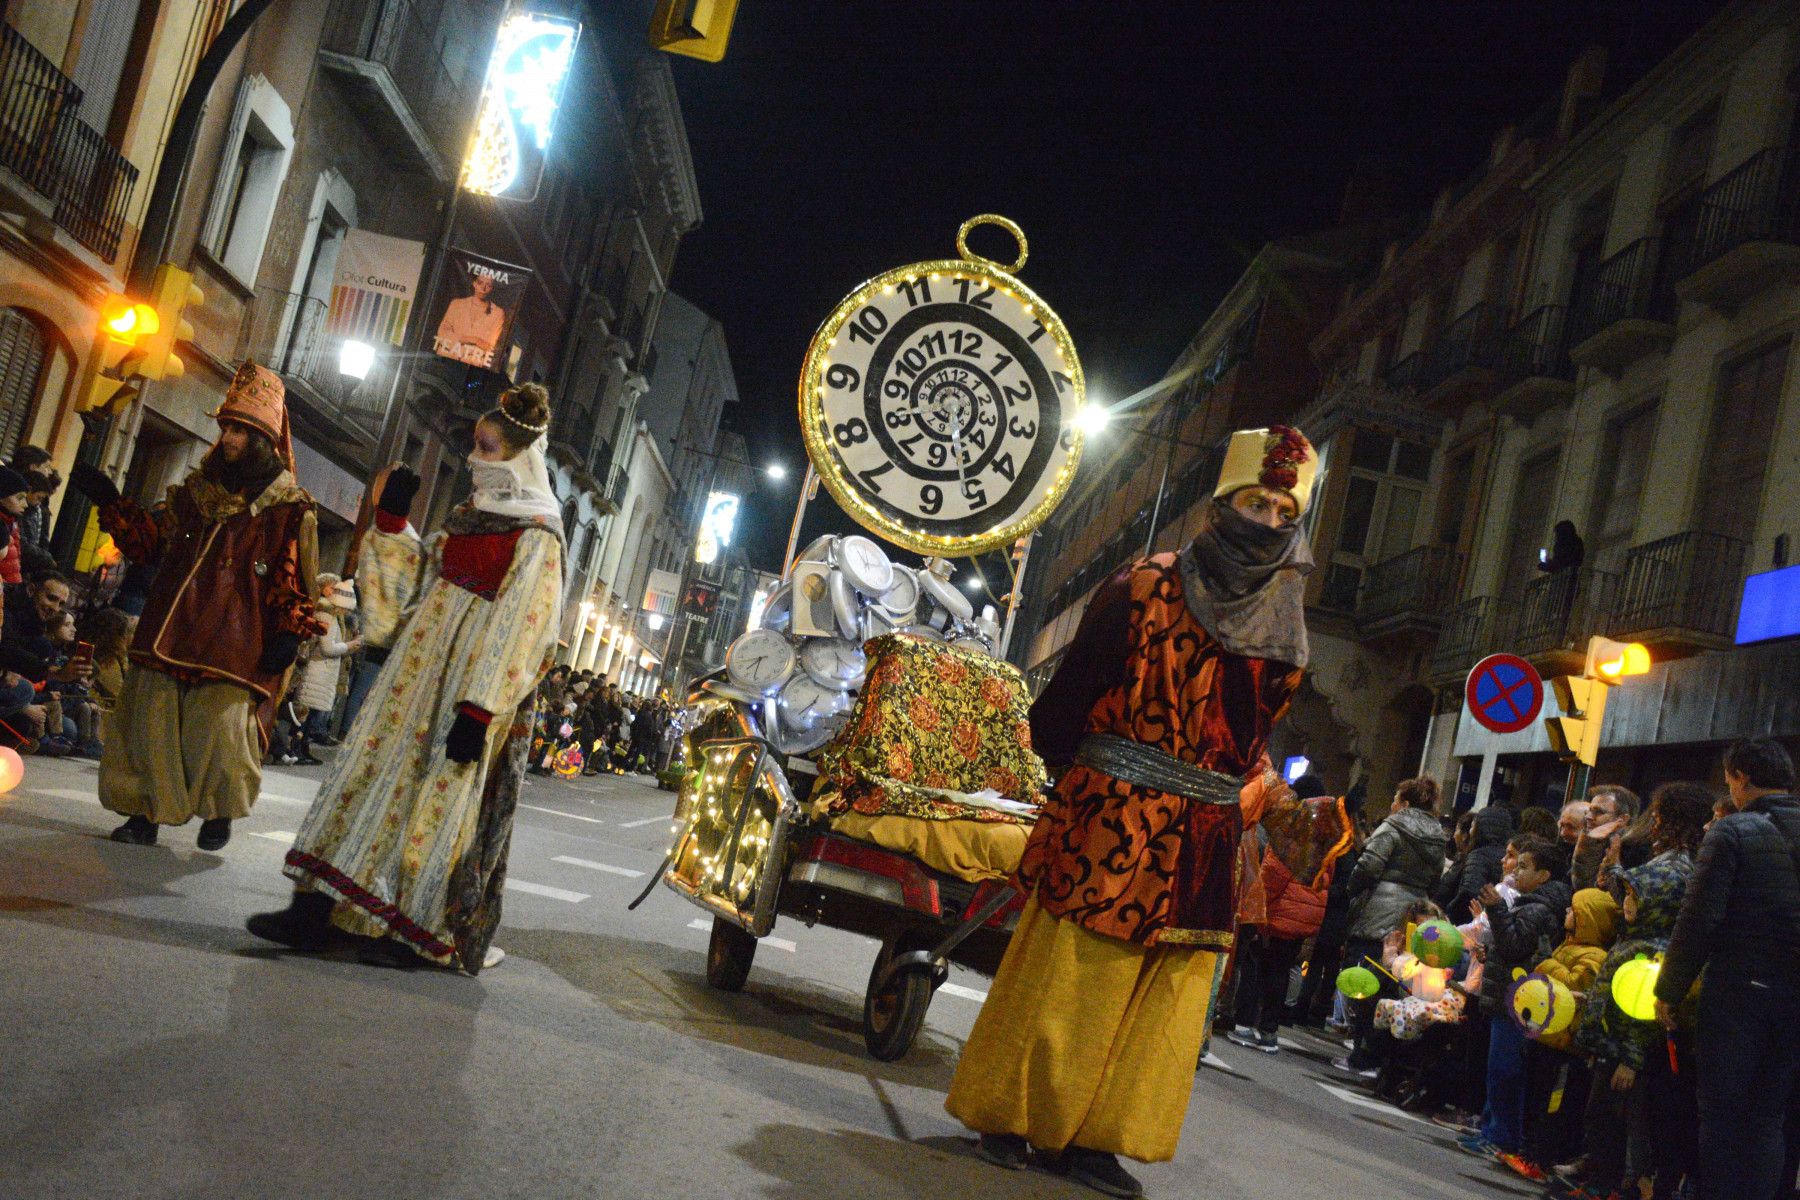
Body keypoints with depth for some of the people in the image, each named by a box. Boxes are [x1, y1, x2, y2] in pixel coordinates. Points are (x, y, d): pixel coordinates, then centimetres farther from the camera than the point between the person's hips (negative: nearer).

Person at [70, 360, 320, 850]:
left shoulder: (289, 510, 0)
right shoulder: (197, 490, 17)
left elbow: (293, 582, -1)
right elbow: (154, 542, 25)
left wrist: (289, 633, -11)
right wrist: (111, 502, 18)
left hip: (233, 645, -5)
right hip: (167, 638, 5)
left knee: (219, 729, -9)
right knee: (150, 721, 4)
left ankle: (219, 814, 18)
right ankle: (145, 813, 20)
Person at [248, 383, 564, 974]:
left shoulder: (537, 536, -11)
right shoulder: (468, 513, 14)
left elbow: (523, 632, -17)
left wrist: (479, 710, -22)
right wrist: (403, 654, 19)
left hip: (472, 687, -8)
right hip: (425, 665, 8)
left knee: (441, 794, -3)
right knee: (376, 765, 4)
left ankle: (416, 932, 9)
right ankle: (317, 910, 6)